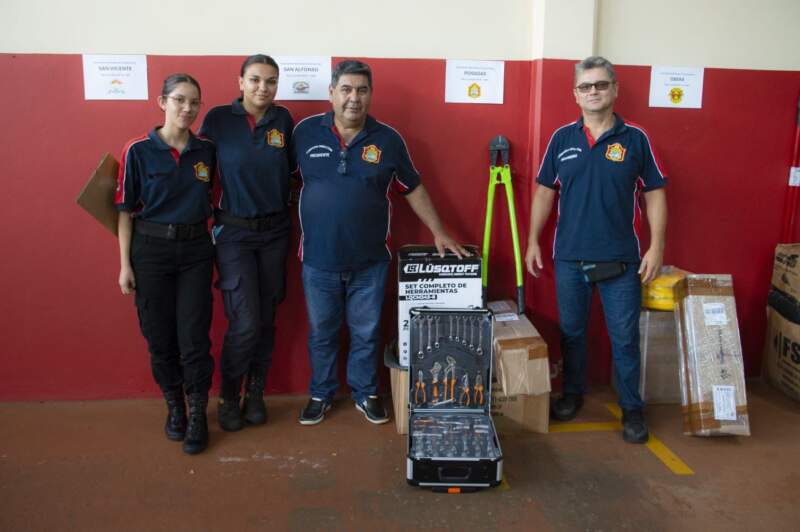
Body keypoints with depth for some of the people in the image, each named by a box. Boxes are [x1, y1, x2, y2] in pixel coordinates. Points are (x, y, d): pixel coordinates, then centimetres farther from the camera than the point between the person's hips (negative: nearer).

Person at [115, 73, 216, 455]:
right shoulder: (138, 151, -6)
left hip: (195, 250, 1)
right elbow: (126, 210, -3)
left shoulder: (207, 151, 1)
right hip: (151, 250, -1)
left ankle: (198, 415, 14)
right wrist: (125, 264, -5)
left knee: (194, 337, -1)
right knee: (160, 337, 8)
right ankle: (174, 406, 28)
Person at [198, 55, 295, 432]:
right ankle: (228, 396, 16)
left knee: (266, 319, 9)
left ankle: (255, 393, 26)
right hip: (234, 232, -3)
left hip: (275, 232, 3)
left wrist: (287, 213, 4)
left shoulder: (283, 120, 1)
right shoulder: (218, 118, -7)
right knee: (245, 322, -8)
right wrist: (210, 213, -4)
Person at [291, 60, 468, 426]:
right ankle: (321, 394, 33)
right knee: (322, 333, 14)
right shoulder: (305, 132, -3)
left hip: (370, 261, 0)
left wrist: (439, 233, 2)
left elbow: (413, 189, 6)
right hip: (318, 260, 0)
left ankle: (365, 393, 32)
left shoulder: (388, 140, -2)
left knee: (366, 333, 13)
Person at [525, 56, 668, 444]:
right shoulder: (562, 138, 4)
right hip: (569, 256, 2)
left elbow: (654, 193, 1)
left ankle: (631, 408, 20)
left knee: (625, 337, 5)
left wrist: (656, 246, -5)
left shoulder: (635, 138, -1)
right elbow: (545, 192, 8)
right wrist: (533, 241, 4)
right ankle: (573, 394, 32)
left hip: (621, 259, -2)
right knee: (571, 331, 14)